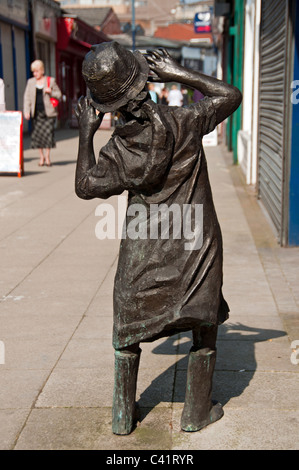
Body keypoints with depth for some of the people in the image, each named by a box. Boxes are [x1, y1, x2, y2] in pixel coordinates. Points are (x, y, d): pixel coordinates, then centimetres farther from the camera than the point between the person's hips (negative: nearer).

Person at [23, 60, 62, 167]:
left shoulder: (51, 81, 4)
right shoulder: (30, 82, 10)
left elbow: (59, 95, 8)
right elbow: (27, 97, 7)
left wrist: (51, 92, -12)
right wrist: (26, 111, -4)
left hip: (49, 112, -2)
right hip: (37, 112, 2)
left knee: (48, 133, -8)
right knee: (37, 134, -1)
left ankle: (47, 157, 1)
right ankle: (41, 157, 10)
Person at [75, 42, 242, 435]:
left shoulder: (118, 149, -13)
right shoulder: (185, 122, -15)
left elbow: (85, 186, 1)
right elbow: (230, 95, 1)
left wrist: (85, 133, 4)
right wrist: (179, 74, -2)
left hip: (143, 251, 1)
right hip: (196, 245, 0)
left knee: (128, 335, 17)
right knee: (204, 329, 17)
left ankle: (123, 416, 27)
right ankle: (197, 412, 27)